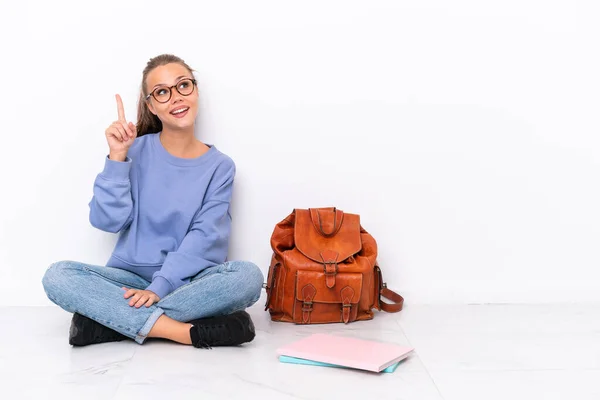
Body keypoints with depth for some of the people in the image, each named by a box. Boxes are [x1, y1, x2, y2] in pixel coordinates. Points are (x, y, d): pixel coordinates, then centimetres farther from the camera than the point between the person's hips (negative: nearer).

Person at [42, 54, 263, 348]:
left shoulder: (219, 166, 1)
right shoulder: (136, 151, 3)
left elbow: (204, 238, -10)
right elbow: (108, 221, -5)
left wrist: (160, 287, -22)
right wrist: (117, 158, -14)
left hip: (187, 282, 0)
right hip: (131, 278, 1)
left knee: (248, 276, -31)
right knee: (58, 276, -26)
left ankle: (112, 318, -26)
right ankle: (193, 331, -32)